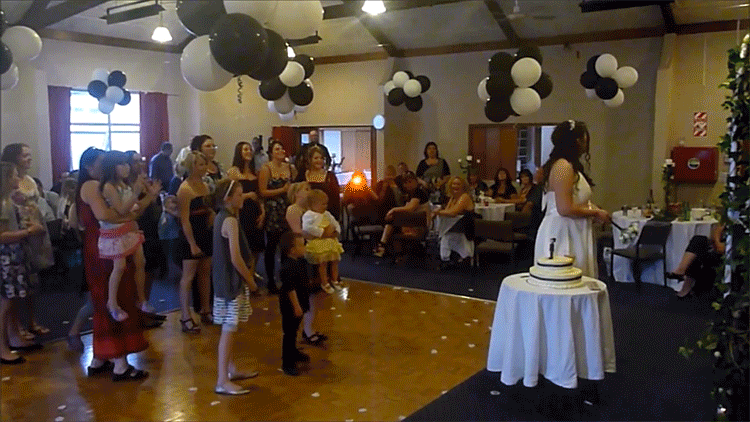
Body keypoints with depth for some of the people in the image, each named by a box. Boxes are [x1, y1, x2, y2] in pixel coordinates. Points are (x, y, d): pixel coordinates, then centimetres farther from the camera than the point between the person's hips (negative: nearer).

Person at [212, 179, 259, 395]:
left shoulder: (221, 217, 10)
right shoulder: (230, 221, -19)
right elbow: (236, 258, -22)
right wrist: (250, 280, -11)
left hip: (225, 279, 10)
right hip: (232, 281, -10)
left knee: (229, 328, 18)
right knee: (229, 329, -5)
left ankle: (232, 370, 31)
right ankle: (222, 381, 0)